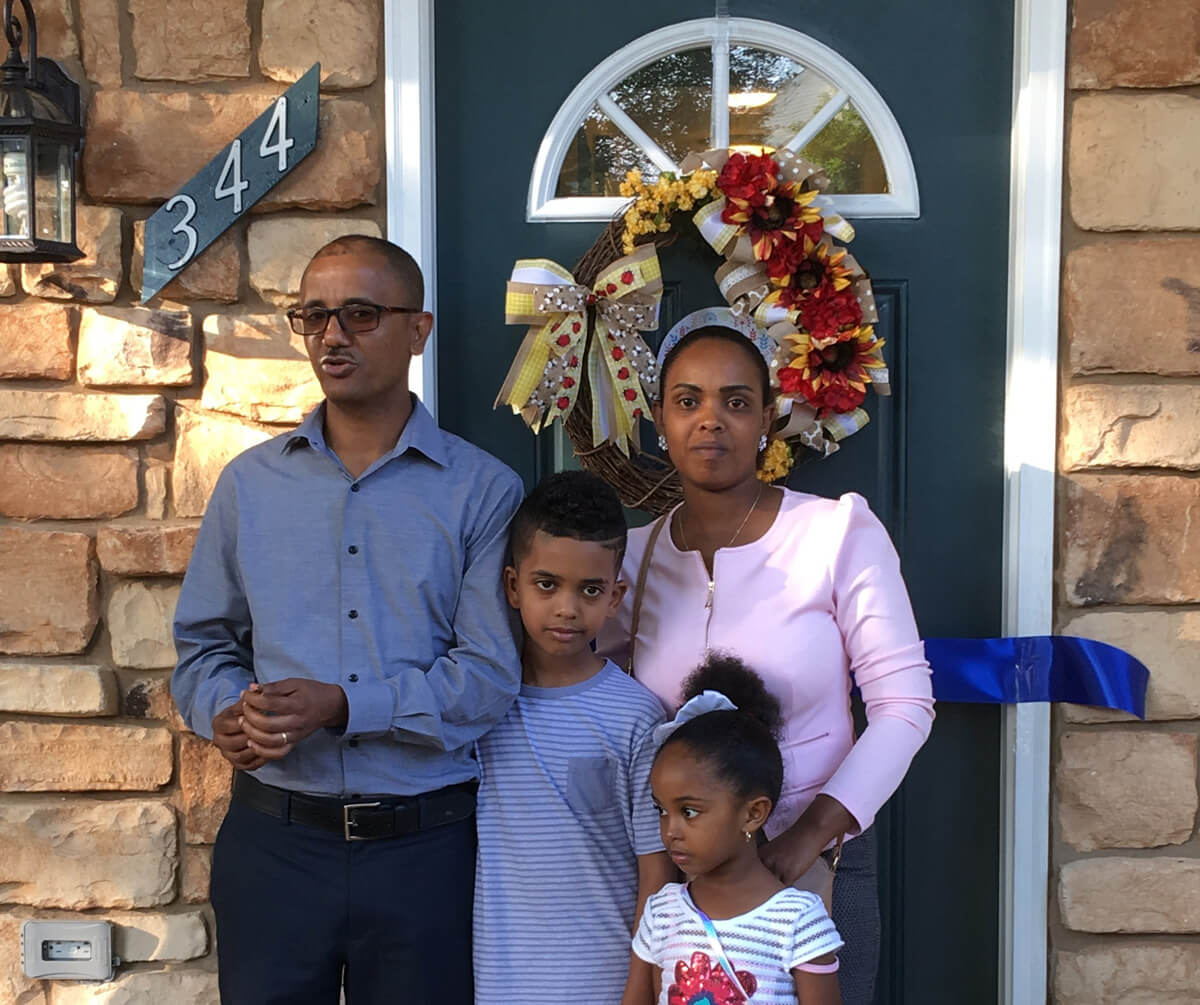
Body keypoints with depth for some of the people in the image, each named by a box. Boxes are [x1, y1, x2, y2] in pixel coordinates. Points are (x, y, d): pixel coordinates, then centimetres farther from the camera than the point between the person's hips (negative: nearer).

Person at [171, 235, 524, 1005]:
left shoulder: (482, 492, -4)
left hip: (425, 846, -2)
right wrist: (223, 712, -10)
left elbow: (490, 675, -11)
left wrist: (339, 704, -21)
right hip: (273, 834, 2)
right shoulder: (251, 483, 7)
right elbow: (205, 642, 11)